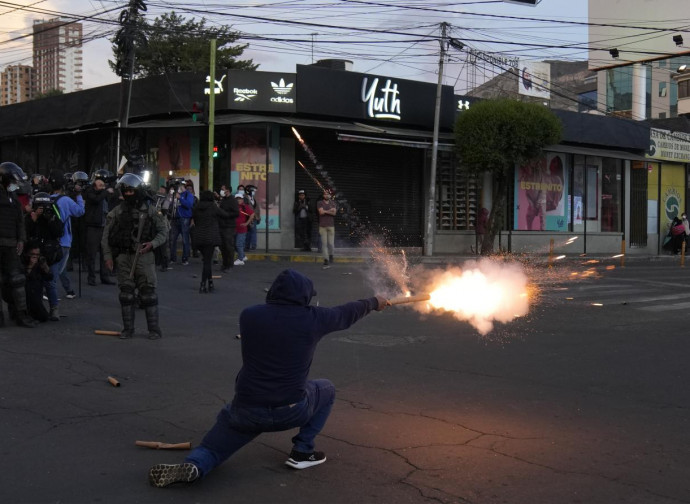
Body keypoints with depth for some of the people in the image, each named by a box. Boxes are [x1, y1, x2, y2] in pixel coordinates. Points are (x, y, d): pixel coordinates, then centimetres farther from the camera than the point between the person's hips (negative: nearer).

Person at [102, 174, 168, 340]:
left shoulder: (150, 210, 1)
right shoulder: (117, 212, 6)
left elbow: (163, 230, 4)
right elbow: (106, 235, 8)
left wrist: (152, 244, -12)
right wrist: (108, 256, 1)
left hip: (144, 256, -2)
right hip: (123, 257, 2)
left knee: (148, 292, -2)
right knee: (126, 293, 6)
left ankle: (154, 328, 4)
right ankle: (128, 328, 15)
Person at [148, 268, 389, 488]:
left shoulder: (248, 315, 0)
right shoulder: (312, 318, -4)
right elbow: (347, 313, 15)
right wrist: (374, 302, 36)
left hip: (246, 411, 1)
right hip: (291, 411, -1)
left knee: (211, 449, 20)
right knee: (326, 390, 27)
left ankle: (191, 467, -15)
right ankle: (302, 452, 18)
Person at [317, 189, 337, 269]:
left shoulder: (332, 203, 12)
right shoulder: (320, 203, 6)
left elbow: (334, 213, -3)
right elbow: (321, 212, -10)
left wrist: (325, 211, -10)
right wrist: (330, 210, -5)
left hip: (331, 226, 1)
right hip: (322, 226, -1)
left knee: (331, 243, -4)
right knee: (324, 244, -6)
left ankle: (331, 255, 25)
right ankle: (326, 261, -5)